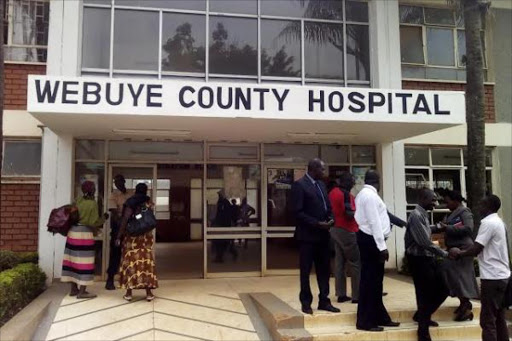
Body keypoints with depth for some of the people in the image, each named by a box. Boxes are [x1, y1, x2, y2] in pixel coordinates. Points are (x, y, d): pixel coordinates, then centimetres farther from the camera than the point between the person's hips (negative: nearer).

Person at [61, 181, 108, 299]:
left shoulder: (78, 201, 6)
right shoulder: (93, 204, -14)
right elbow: (94, 222, -14)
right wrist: (104, 217, 2)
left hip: (73, 232, 7)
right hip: (85, 234, -7)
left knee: (74, 260, 12)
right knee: (84, 262, -1)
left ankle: (74, 289, 20)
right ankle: (82, 292, 1)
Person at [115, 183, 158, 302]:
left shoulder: (131, 202, -5)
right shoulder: (149, 203, 5)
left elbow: (125, 220, -11)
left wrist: (119, 236, -9)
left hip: (132, 236, -2)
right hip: (146, 236, 2)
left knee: (130, 262, 4)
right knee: (147, 262, 5)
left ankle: (129, 293, 7)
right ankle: (149, 293, 6)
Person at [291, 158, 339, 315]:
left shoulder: (321, 184, 13)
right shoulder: (299, 184, -12)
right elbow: (298, 212, -17)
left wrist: (330, 219, -3)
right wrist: (317, 223, -20)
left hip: (323, 234, 7)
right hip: (308, 235, -7)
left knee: (324, 270, 11)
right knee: (305, 271, 6)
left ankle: (324, 301, 22)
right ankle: (306, 303, 17)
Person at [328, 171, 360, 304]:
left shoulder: (333, 192, 10)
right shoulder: (346, 194, -16)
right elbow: (350, 213, -22)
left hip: (335, 229, 8)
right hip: (346, 231, -8)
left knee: (339, 262, 9)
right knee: (355, 263, 0)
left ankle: (341, 294, 12)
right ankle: (357, 295, 2)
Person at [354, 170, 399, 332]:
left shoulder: (363, 194, 17)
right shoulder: (370, 196, -16)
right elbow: (374, 222, -20)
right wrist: (382, 246, -20)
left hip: (368, 238, 11)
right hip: (371, 240, -11)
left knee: (374, 280, 15)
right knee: (370, 280, -4)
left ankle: (380, 317, 25)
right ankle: (366, 321, 4)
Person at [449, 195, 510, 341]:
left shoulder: (488, 223, -16)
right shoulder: (499, 222, 14)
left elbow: (476, 250, -18)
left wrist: (458, 253, -2)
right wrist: (463, 251, 14)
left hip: (492, 278, -9)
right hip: (502, 276, 9)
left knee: (487, 321, -5)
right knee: (499, 318, 15)